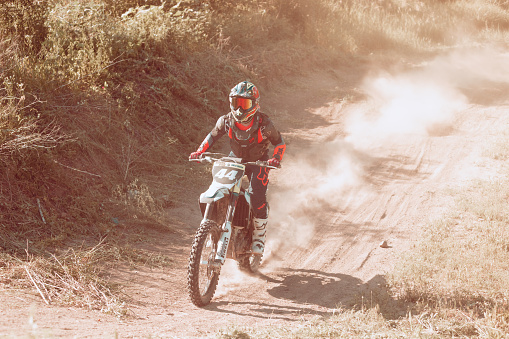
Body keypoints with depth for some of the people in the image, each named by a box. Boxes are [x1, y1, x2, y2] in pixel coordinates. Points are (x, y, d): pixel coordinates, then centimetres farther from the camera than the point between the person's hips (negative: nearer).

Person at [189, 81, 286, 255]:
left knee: (257, 197, -22)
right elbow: (213, 135, 5)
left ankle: (259, 237, -3)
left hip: (258, 162, -3)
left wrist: (276, 158, -29)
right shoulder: (226, 120, -14)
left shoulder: (263, 123, -21)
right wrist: (199, 151, -8)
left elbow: (279, 142, -9)